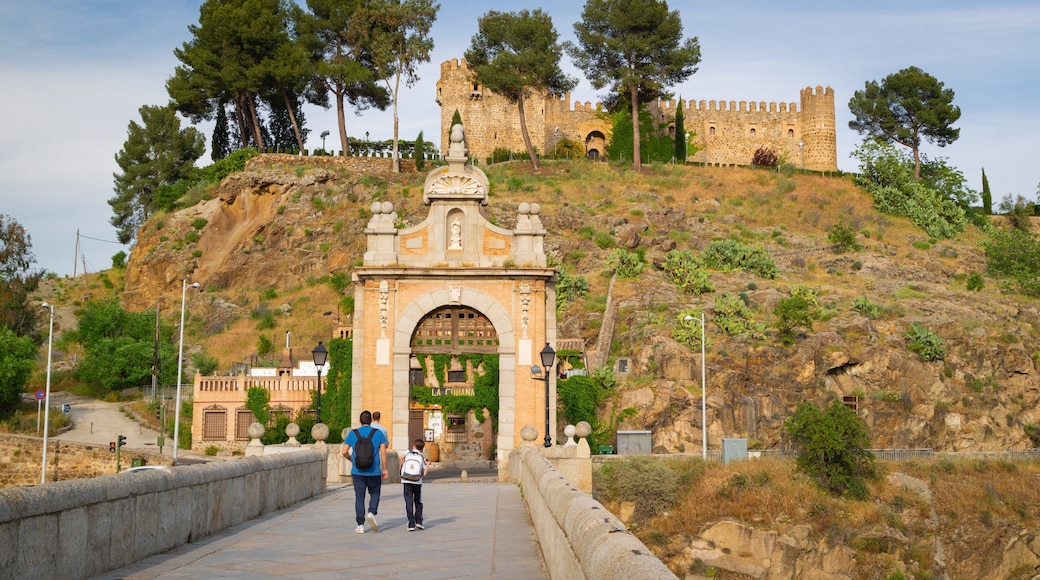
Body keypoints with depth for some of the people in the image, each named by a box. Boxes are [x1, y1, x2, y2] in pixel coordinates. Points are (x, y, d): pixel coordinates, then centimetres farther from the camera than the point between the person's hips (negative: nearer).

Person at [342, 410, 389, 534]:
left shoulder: (353, 433, 2)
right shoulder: (378, 433, 0)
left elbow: (344, 451, -2)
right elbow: (383, 452, -4)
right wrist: (384, 469, 3)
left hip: (358, 472, 0)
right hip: (374, 472, 0)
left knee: (359, 497, 7)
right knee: (374, 494, 17)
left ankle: (360, 525, 3)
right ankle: (371, 513, -9)